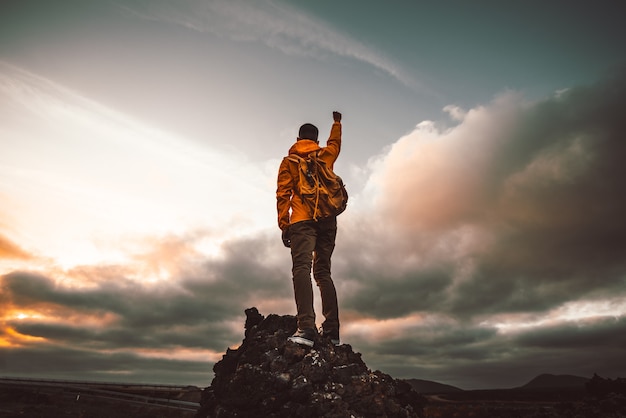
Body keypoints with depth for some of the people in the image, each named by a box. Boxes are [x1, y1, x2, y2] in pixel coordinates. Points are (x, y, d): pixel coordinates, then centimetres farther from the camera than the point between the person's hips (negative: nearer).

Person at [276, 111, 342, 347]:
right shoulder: (327, 155, 21)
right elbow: (335, 141, 44)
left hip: (302, 221, -4)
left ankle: (306, 329, -31)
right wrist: (337, 122, 62)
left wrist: (284, 225, 0)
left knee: (301, 268, -15)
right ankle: (332, 331, 1)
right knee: (323, 272, 7)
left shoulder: (289, 161, 12)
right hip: (328, 221, 4)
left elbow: (283, 194, 1)